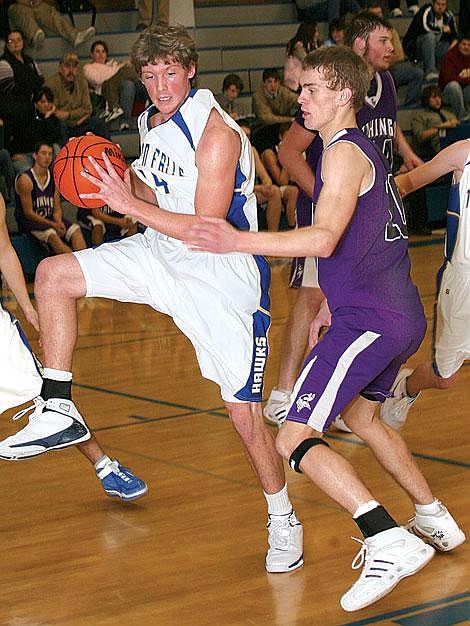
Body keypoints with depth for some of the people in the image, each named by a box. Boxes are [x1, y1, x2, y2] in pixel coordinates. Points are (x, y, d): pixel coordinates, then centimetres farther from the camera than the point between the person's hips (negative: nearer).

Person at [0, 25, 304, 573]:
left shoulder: (217, 133, -23)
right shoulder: (151, 120, 2)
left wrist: (128, 204, -27)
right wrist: (121, 180, -4)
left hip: (222, 276, -7)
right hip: (161, 254, 8)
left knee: (244, 414, -5)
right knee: (52, 274, -5)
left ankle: (283, 522, 16)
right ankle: (58, 409, 1)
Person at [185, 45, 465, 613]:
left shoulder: (343, 153, -11)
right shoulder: (366, 152, 20)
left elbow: (325, 239, -26)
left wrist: (240, 242, -36)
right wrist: (333, 306, 30)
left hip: (369, 321, -10)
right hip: (402, 317, 10)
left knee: (294, 440, -14)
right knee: (359, 415, 32)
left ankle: (390, 543, -26)